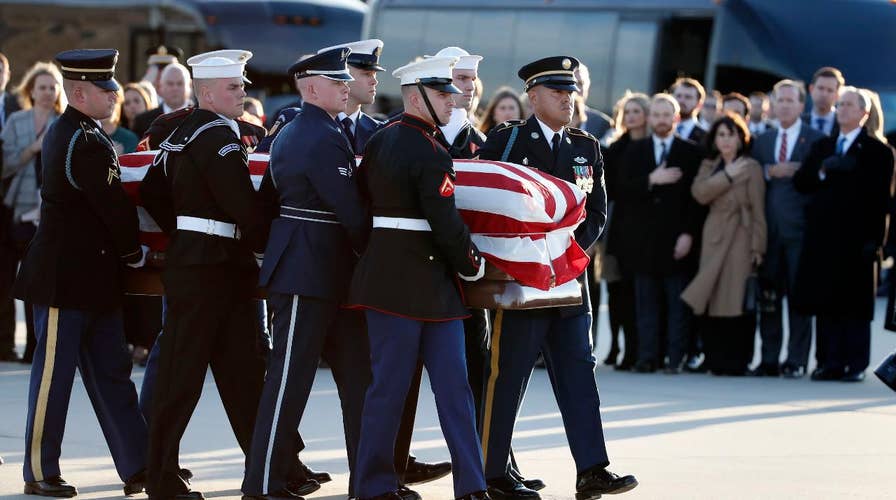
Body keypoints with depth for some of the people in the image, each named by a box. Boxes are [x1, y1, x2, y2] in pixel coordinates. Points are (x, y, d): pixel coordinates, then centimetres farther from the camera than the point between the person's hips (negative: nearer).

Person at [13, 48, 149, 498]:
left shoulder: (62, 132, 12)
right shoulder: (87, 144, -19)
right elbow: (114, 207, -19)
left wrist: (125, 253, 10)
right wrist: (134, 253, -3)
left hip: (90, 279, 10)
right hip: (67, 279, -10)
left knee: (111, 373, 11)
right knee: (53, 374, 0)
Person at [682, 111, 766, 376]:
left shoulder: (751, 167, 1)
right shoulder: (709, 166, 16)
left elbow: (758, 210, -3)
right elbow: (699, 193, -2)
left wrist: (757, 248, -7)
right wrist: (727, 176, -10)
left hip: (740, 239, -4)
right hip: (714, 239, 4)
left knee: (737, 299, -8)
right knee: (714, 300, -1)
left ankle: (737, 361, -4)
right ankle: (717, 360, 5)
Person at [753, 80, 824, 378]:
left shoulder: (816, 140, 1)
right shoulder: (762, 141, 16)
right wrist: (770, 172, -9)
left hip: (800, 228, -4)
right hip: (769, 227, 4)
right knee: (768, 296, 4)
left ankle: (797, 361, 0)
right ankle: (769, 359, 9)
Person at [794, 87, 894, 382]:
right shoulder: (821, 147, 19)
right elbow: (800, 182, 9)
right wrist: (822, 171, -10)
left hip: (856, 239, -5)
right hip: (823, 236, 5)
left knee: (855, 302, -3)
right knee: (825, 302, 2)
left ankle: (856, 364, -1)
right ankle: (830, 363, 6)